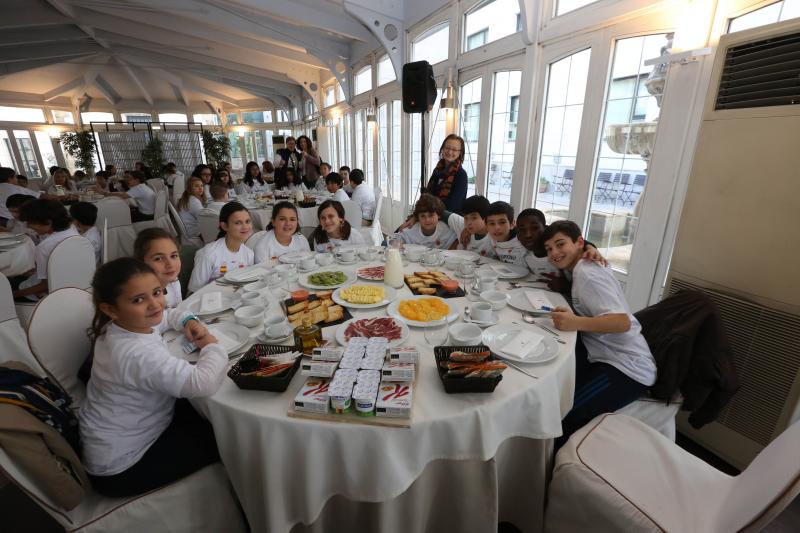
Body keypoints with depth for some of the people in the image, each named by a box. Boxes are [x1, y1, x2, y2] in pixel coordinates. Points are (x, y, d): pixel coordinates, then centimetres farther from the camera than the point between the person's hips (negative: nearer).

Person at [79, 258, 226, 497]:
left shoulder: (122, 325, -6)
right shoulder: (138, 354, -38)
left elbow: (167, 315, 14)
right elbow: (204, 383, -47)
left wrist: (189, 321, -9)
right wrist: (211, 345, -26)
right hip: (120, 467, -9)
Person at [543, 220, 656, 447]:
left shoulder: (586, 273, -17)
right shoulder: (585, 267, 9)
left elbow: (623, 322, -26)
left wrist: (576, 323, -39)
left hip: (626, 368, -10)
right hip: (604, 356, 10)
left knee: (565, 417, -22)